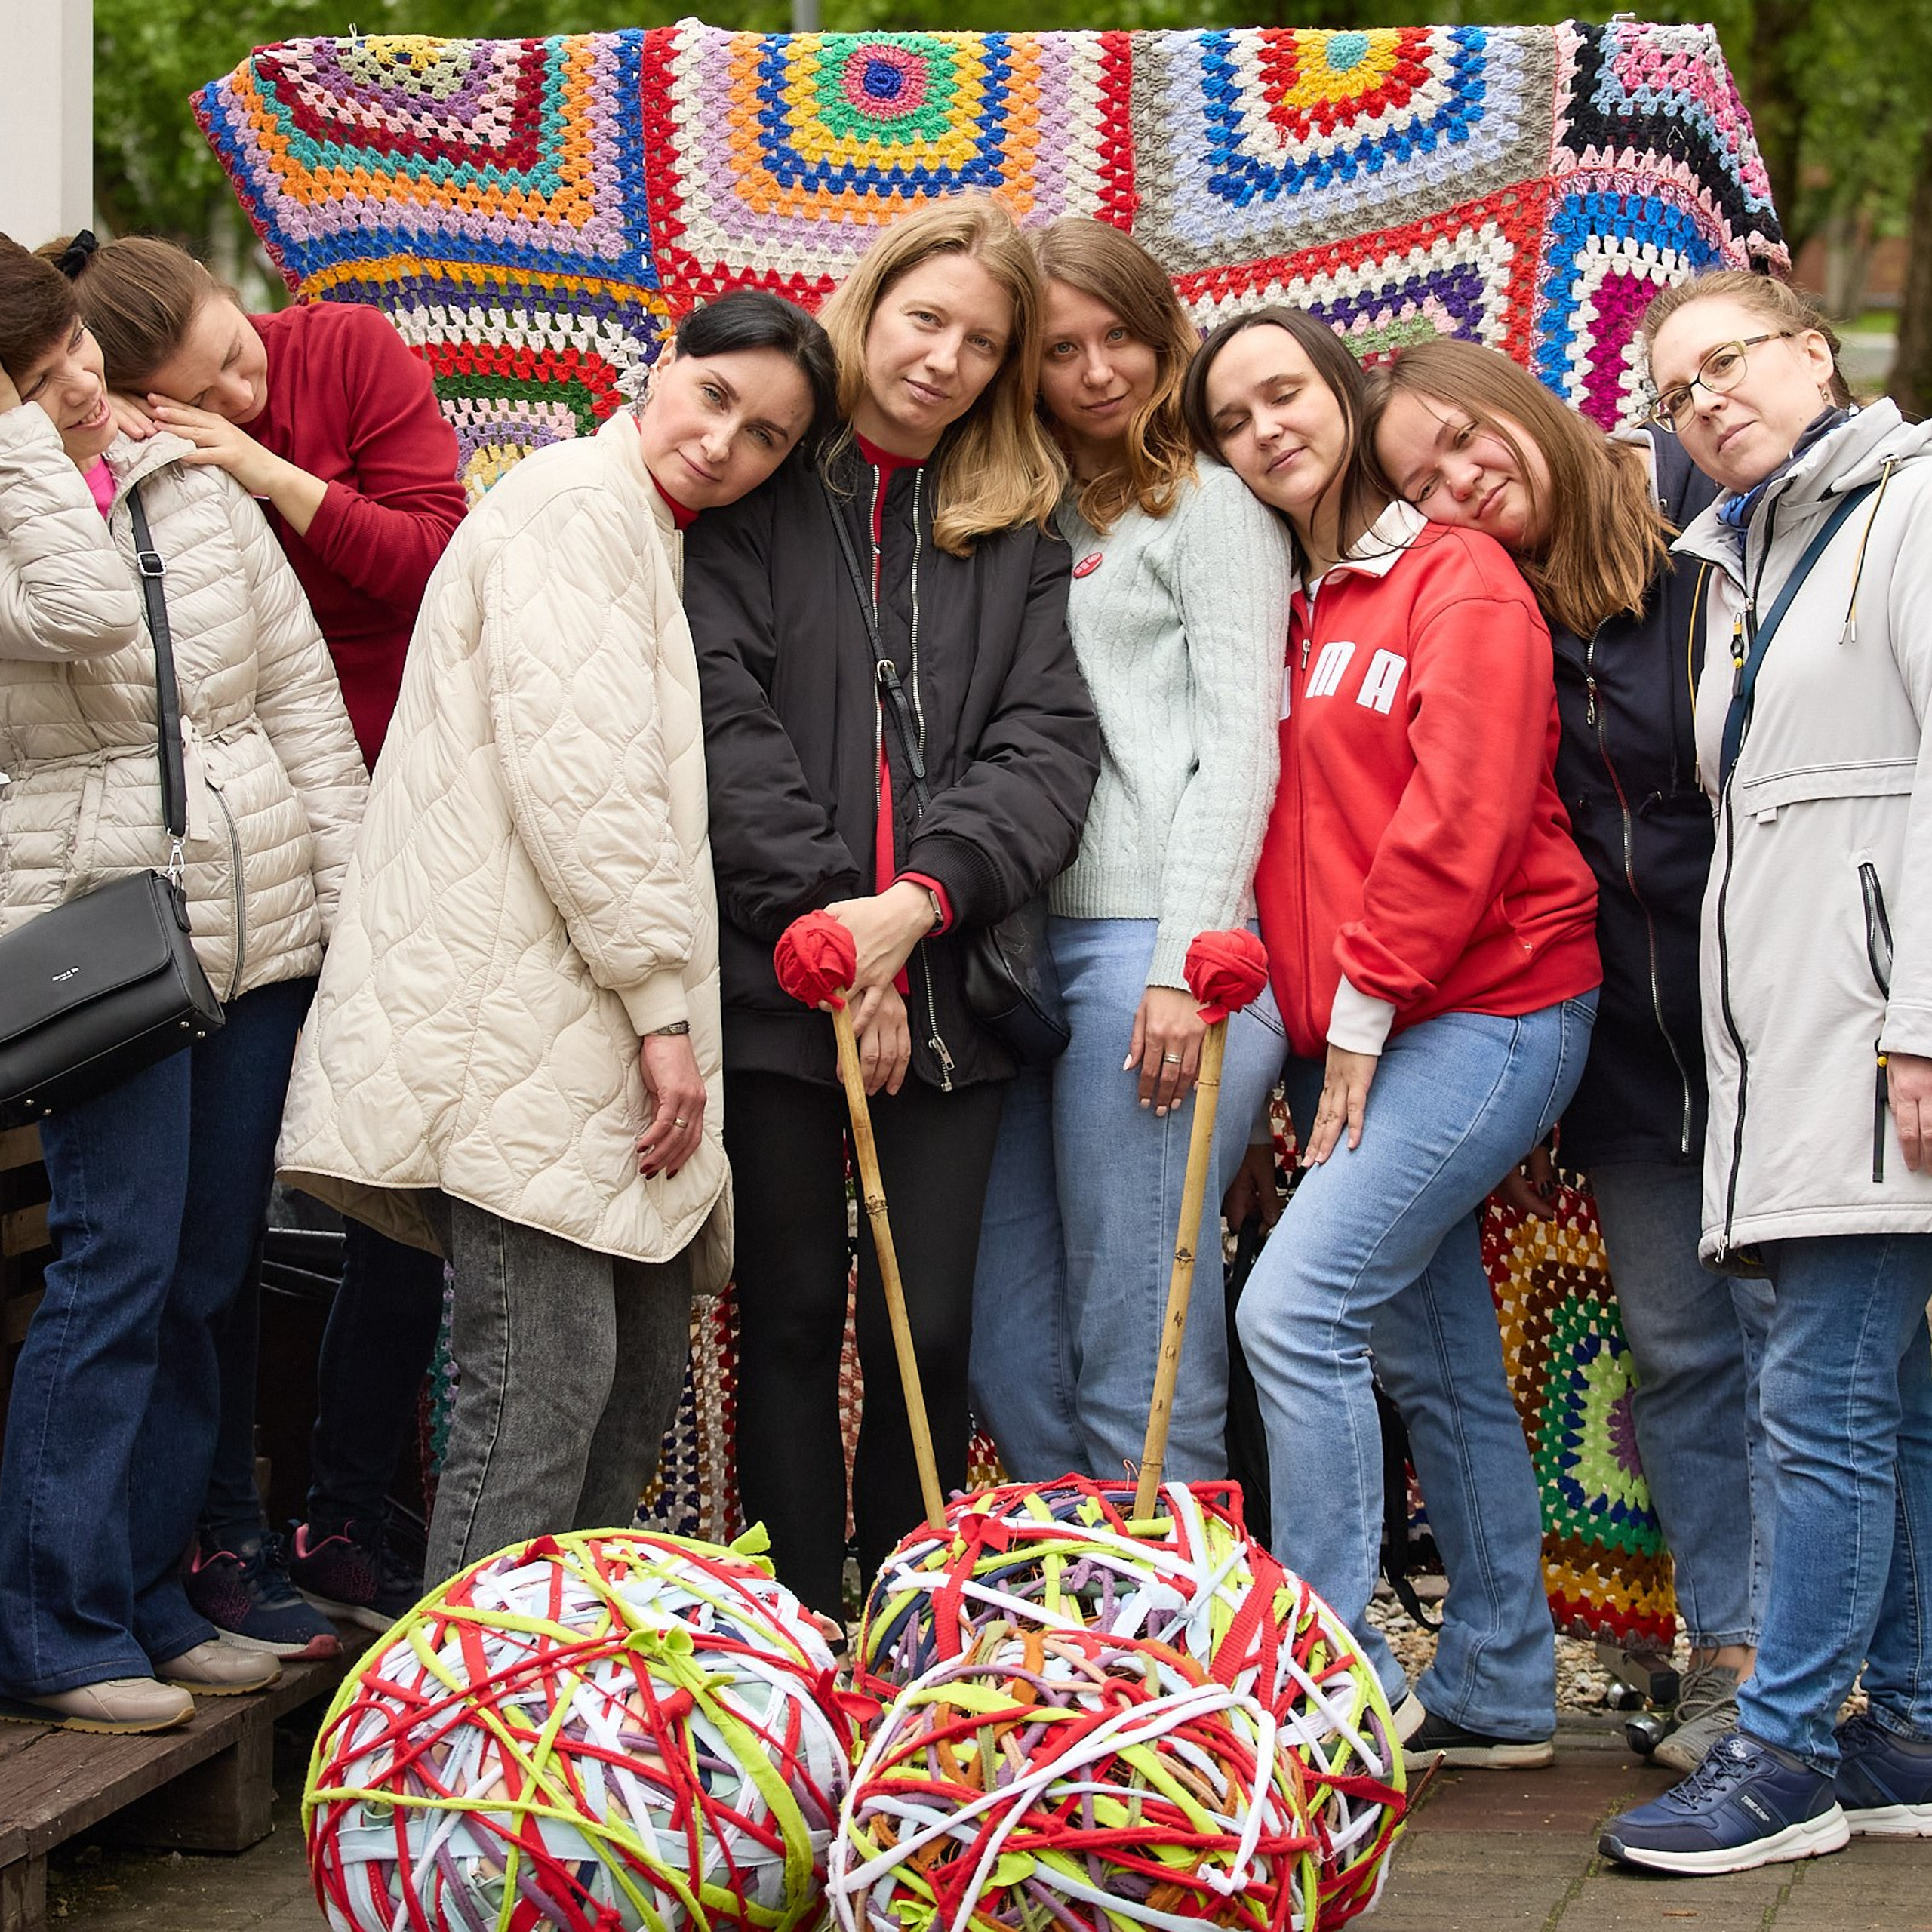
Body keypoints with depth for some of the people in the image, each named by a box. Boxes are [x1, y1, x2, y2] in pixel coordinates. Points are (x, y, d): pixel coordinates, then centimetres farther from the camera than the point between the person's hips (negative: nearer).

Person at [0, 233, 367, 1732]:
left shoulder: (195, 480, 8)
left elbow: (303, 685, 9)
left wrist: (350, 888, 4)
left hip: (264, 924, 6)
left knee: (207, 1274, 9)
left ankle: (149, 1598, 18)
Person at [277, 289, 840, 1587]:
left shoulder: (661, 547, 24)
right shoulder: (578, 501, -7)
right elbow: (577, 772, -17)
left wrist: (669, 1011, 18)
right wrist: (662, 1003, -15)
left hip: (603, 1035, 10)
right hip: (520, 1023, -10)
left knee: (642, 1376, 11)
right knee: (545, 1385, -13)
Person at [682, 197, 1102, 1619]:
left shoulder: (1020, 526, 11)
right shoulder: (762, 496, 4)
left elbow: (1049, 740, 0)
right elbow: (725, 718, -6)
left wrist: (921, 900, -15)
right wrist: (823, 918, -14)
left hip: (948, 991, 2)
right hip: (779, 975, -2)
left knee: (930, 1333, 2)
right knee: (793, 1316, 3)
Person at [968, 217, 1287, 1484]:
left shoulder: (1210, 500, 3)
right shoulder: (1037, 515, 21)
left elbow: (1240, 740, -5)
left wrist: (1186, 963, -14)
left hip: (1153, 943, -7)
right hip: (1034, 942, 7)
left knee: (1138, 1352, -9)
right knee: (1004, 1345, 5)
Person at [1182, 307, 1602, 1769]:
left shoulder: (1459, 579, -7)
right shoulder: (1284, 609, 16)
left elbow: (1459, 815, -15)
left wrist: (1365, 1006, -14)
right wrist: (1283, 999, 3)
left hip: (1483, 1009, -8)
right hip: (1352, 1038, 8)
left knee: (1299, 1305, -18)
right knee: (1433, 1358, 10)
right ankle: (1499, 1688, 17)